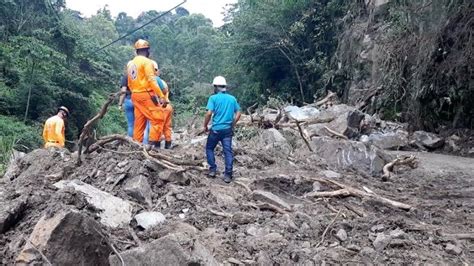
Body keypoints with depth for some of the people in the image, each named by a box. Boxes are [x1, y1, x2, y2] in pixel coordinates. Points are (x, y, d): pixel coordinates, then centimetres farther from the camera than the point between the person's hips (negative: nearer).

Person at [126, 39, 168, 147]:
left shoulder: (130, 63, 16)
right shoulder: (146, 61, -8)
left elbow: (130, 83, 18)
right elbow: (152, 80, -17)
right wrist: (161, 96, -19)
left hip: (135, 95, 8)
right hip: (146, 94, -8)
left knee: (139, 122, 11)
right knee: (158, 118, -6)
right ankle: (152, 143, -14)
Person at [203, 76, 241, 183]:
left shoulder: (213, 98, -5)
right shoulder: (232, 98, 8)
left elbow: (209, 113, -14)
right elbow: (238, 114, 8)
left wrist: (205, 126, -1)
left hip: (216, 129, -3)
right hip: (228, 129, 3)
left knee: (209, 148, 16)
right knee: (228, 151, 3)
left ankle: (213, 169, 13)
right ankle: (228, 175, 0)